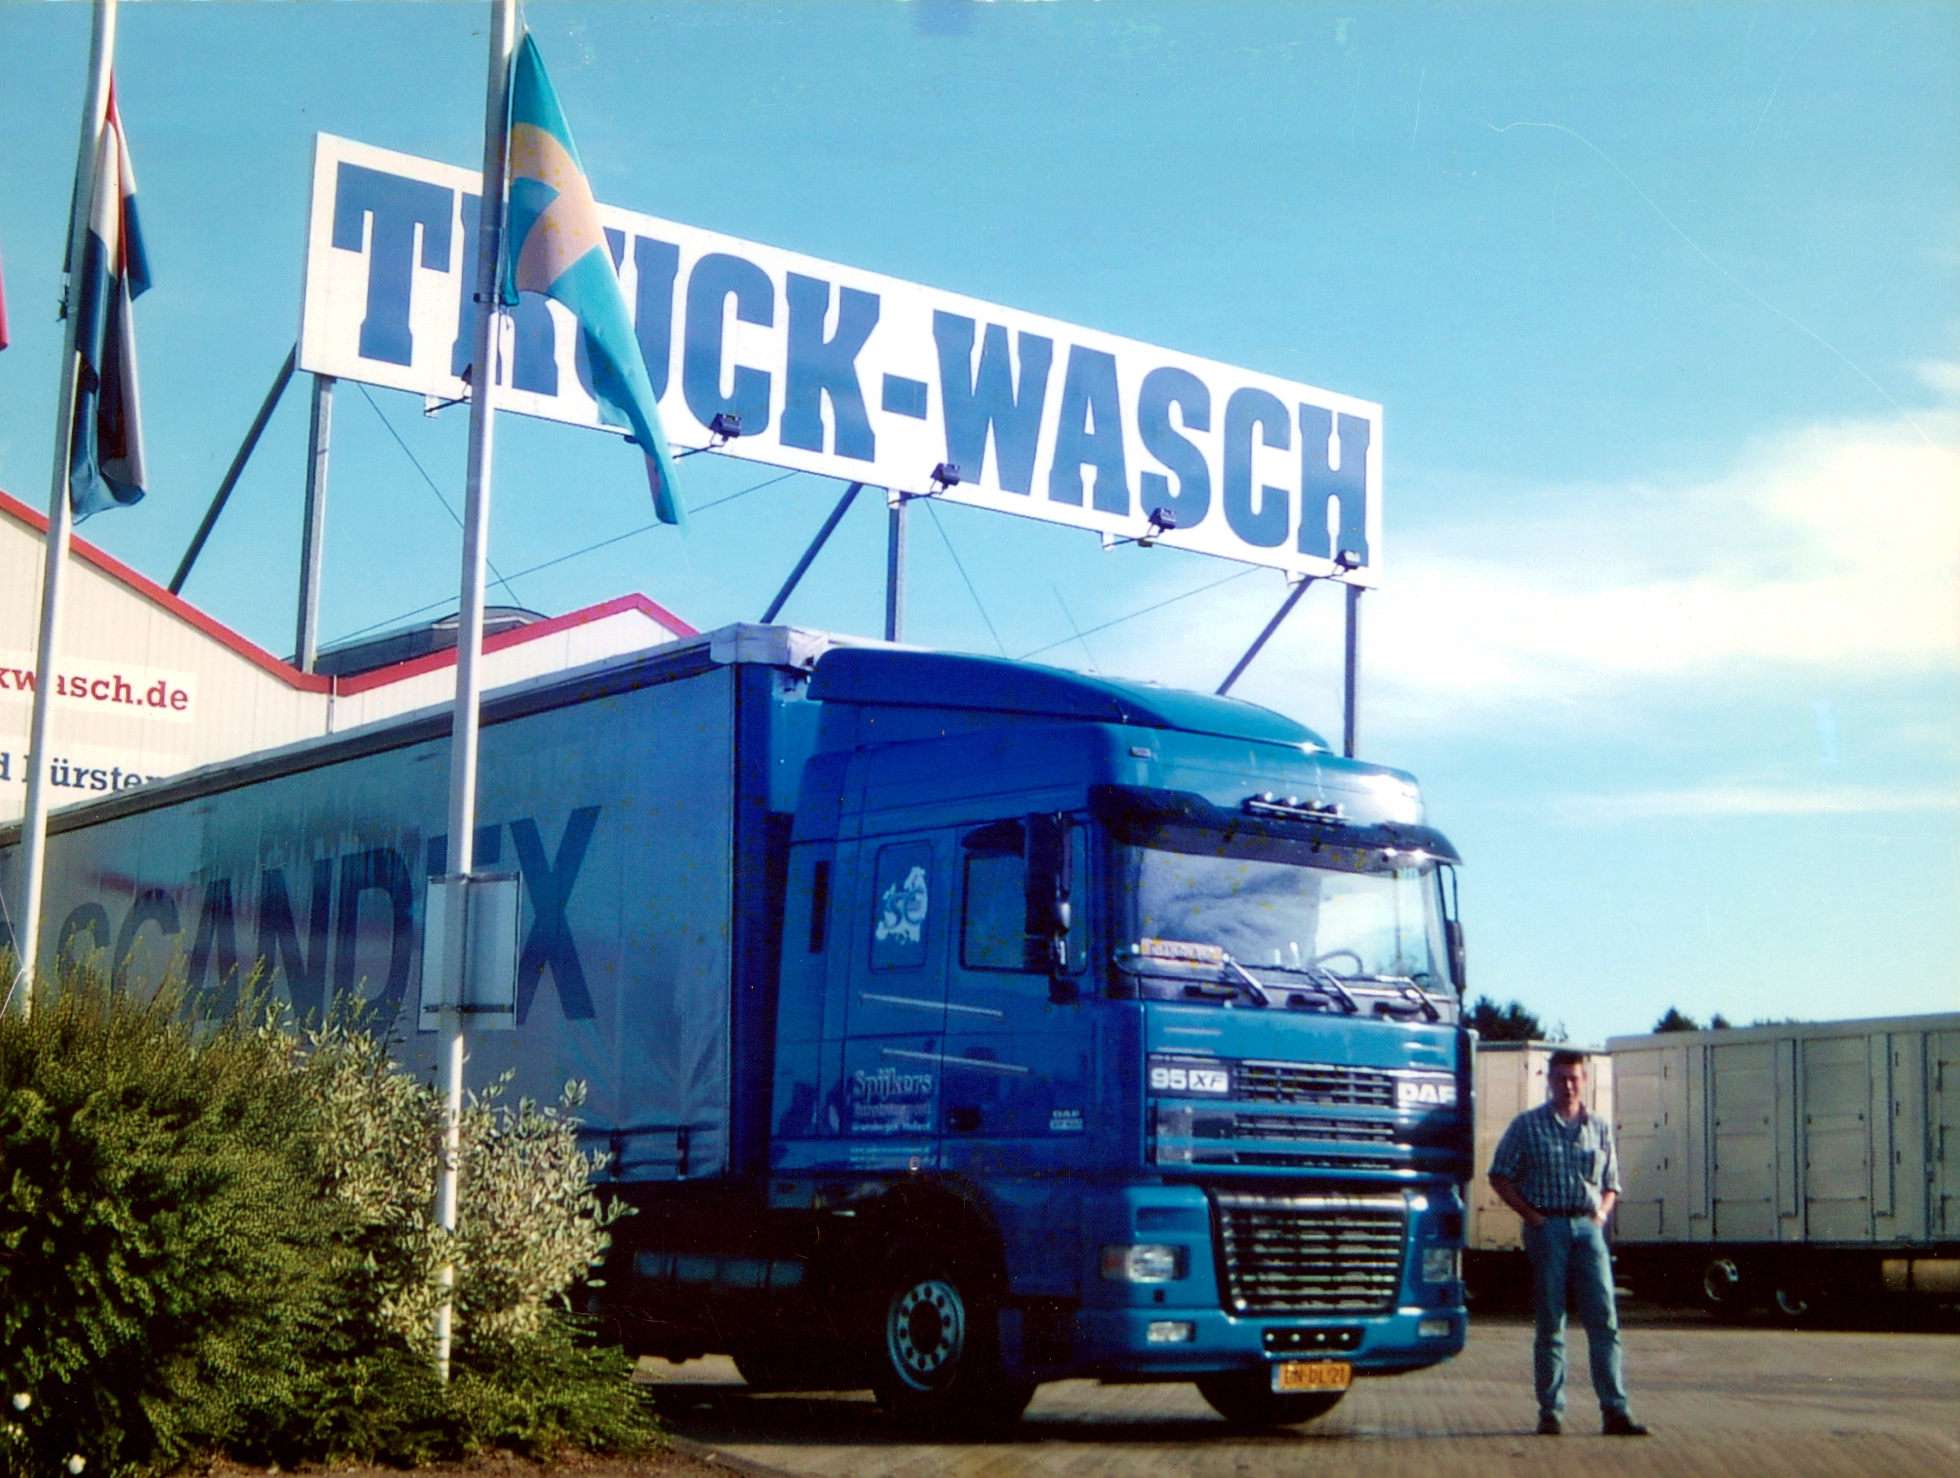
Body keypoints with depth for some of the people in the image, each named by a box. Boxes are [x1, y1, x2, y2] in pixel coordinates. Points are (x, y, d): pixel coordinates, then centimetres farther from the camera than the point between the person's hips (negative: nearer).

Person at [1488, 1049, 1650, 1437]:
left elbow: (1611, 1185, 20)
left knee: (1604, 1321, -4)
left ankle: (1615, 1411, -5)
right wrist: (1531, 1215, -5)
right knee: (1550, 1324, 2)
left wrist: (1601, 1214, 2)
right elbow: (1501, 1177, 4)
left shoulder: (1600, 1129, 14)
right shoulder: (1527, 1125, 4)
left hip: (1588, 1229, 2)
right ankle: (1551, 1411, 8)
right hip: (1548, 1227, -2)